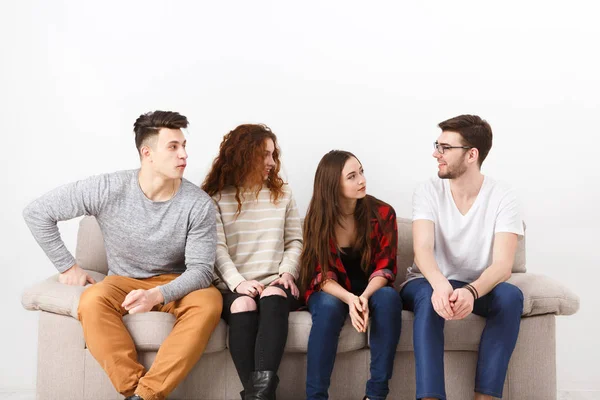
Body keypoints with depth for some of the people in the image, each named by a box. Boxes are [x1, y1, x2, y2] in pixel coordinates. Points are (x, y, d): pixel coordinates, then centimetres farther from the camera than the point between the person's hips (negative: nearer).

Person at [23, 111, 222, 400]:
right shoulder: (108, 189, -15)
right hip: (123, 281, 0)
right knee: (92, 300, -34)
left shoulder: (198, 204, -15)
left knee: (209, 301, -33)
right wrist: (67, 267, -8)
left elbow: (200, 270, -16)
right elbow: (36, 213, -8)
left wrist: (157, 295, -34)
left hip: (175, 285, 0)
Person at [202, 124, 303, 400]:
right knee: (243, 305, -35)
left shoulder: (282, 194, 17)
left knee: (274, 297, -34)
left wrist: (287, 272, -7)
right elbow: (217, 248, -4)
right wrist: (238, 282, -19)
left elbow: (295, 241, 12)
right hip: (233, 287, -1)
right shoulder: (215, 197, 6)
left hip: (274, 284, 2)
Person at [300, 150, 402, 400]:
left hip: (371, 289, 1)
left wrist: (365, 296, -33)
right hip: (330, 292, -1)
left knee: (389, 297, -33)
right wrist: (349, 299, -34)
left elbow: (385, 267, -11)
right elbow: (321, 274, -14)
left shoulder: (382, 213, -10)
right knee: (329, 307, -36)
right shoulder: (317, 218, -12)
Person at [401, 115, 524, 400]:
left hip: (478, 287, 1)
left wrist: (471, 291, -44)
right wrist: (440, 284, -47)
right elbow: (422, 249, -24)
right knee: (429, 297, -35)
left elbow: (503, 265, -22)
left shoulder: (502, 197, -11)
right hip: (429, 283, 0)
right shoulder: (428, 192, -9)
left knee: (510, 295, -31)